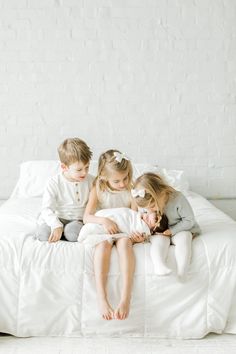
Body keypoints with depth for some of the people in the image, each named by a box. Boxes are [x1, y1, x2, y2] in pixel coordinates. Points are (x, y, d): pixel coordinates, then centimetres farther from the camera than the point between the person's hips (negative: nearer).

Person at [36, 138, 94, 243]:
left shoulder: (91, 181, -1)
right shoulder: (54, 183, -9)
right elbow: (47, 208, -14)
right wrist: (56, 226, -29)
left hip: (78, 219, 1)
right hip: (57, 218, -1)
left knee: (72, 234, -33)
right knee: (43, 234, -29)